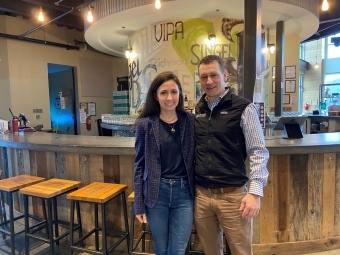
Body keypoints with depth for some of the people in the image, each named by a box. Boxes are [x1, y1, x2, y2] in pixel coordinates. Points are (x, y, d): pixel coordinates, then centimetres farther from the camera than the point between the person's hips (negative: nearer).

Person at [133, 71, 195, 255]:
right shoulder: (145, 124, -5)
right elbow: (139, 165, -1)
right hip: (156, 193, 0)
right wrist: (139, 204, -1)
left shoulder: (191, 121, -1)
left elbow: (196, 159, 5)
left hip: (184, 193, 1)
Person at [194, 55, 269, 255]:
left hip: (233, 195, -4)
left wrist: (255, 192, -17)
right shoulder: (197, 110, 7)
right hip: (201, 195, 4)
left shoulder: (243, 108, -7)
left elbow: (258, 152, -9)